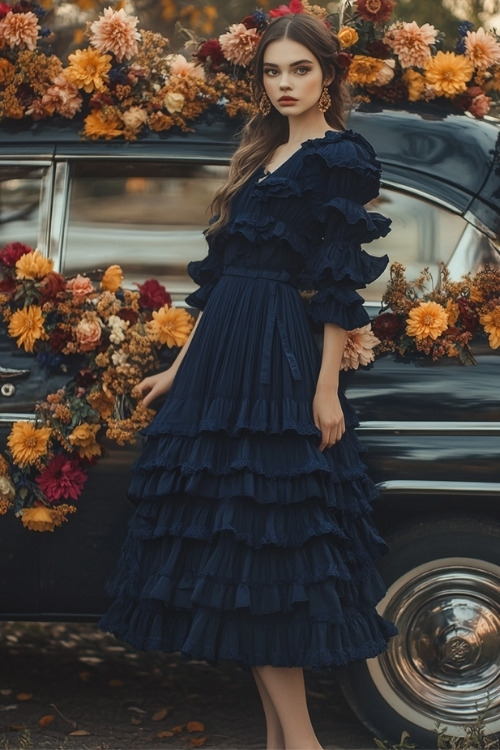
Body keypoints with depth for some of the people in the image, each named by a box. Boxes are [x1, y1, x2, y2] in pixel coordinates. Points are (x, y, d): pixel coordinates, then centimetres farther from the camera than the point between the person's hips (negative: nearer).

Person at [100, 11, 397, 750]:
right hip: (226, 357, 8)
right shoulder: (265, 156, 19)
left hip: (281, 361, -8)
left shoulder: (340, 157, -4)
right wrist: (181, 370, 19)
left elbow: (341, 285, -11)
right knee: (234, 539, 5)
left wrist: (327, 390, -17)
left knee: (253, 542, -10)